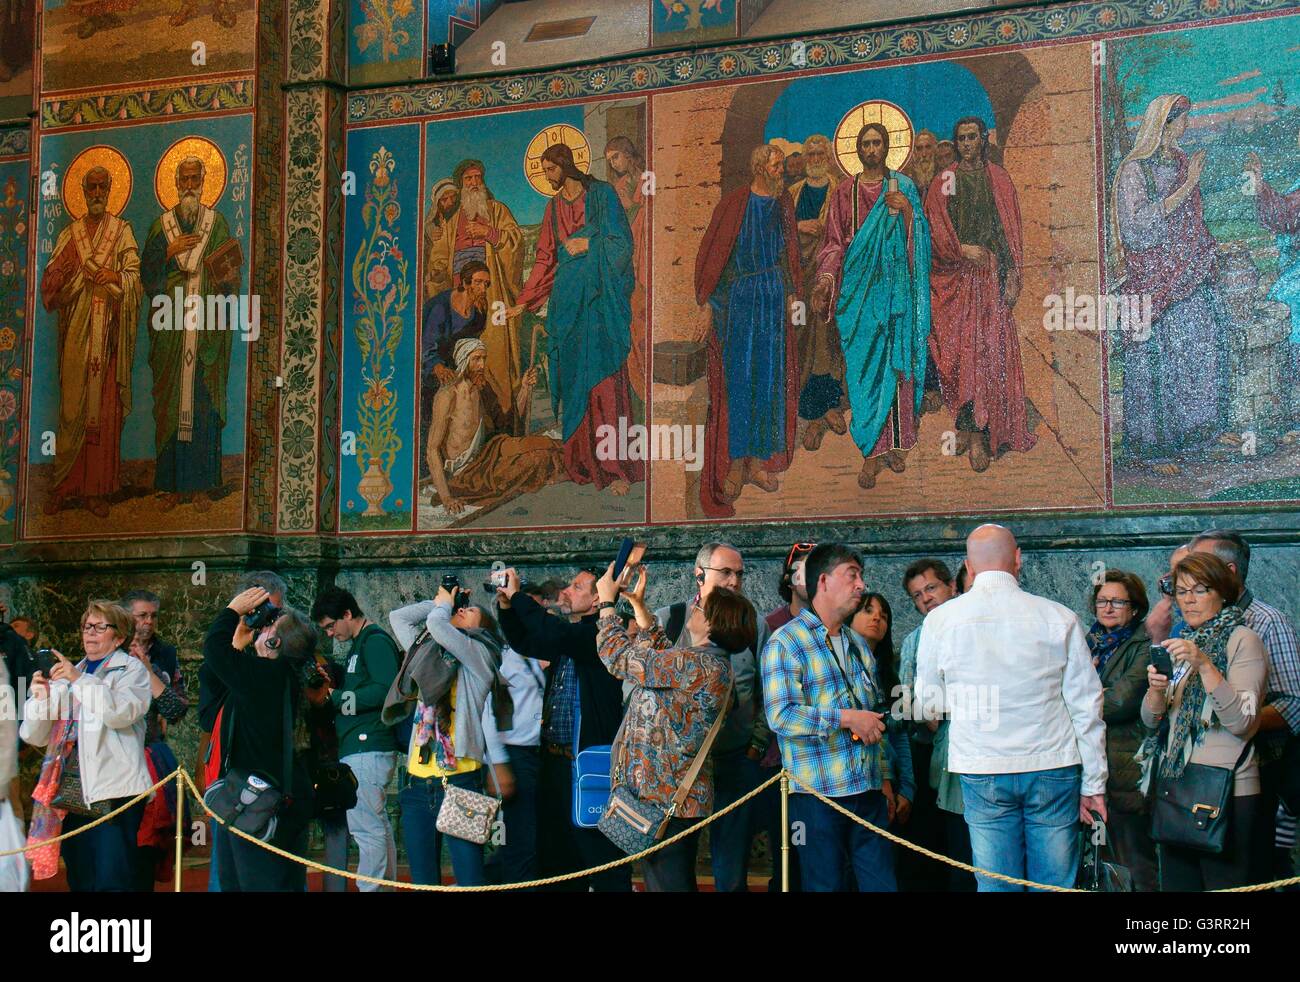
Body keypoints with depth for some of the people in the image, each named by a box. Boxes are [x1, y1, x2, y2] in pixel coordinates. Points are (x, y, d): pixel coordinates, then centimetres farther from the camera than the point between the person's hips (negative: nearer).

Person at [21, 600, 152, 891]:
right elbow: (35, 736, 14)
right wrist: (40, 697, -4)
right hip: (68, 789, 6)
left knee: (112, 883, -12)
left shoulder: (131, 670, 5)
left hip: (112, 791, -6)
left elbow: (122, 712, -16)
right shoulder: (65, 675, 20)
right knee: (79, 882, 9)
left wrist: (80, 680, -18)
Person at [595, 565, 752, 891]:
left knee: (668, 885, -5)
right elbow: (659, 647, 28)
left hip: (666, 800, -10)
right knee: (676, 883, 16)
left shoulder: (694, 663, -20)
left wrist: (607, 603, 1)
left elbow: (619, 656, -13)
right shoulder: (710, 661, 10)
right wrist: (638, 603, 26)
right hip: (672, 794, 10)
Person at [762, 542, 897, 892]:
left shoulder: (858, 643, 19)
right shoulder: (786, 643, -6)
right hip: (818, 794, -6)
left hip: (868, 791, 6)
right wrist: (846, 719, -17)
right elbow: (780, 715, -18)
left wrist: (885, 778, 17)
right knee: (826, 885, 0)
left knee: (882, 882, 4)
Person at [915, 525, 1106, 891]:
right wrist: (1094, 784, 10)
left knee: (996, 884, 6)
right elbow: (1087, 706, 2)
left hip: (982, 774, 0)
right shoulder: (1060, 618, -2)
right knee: (1056, 883, 7)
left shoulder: (940, 620, -2)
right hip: (1053, 770, 0)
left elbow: (928, 706, 7)